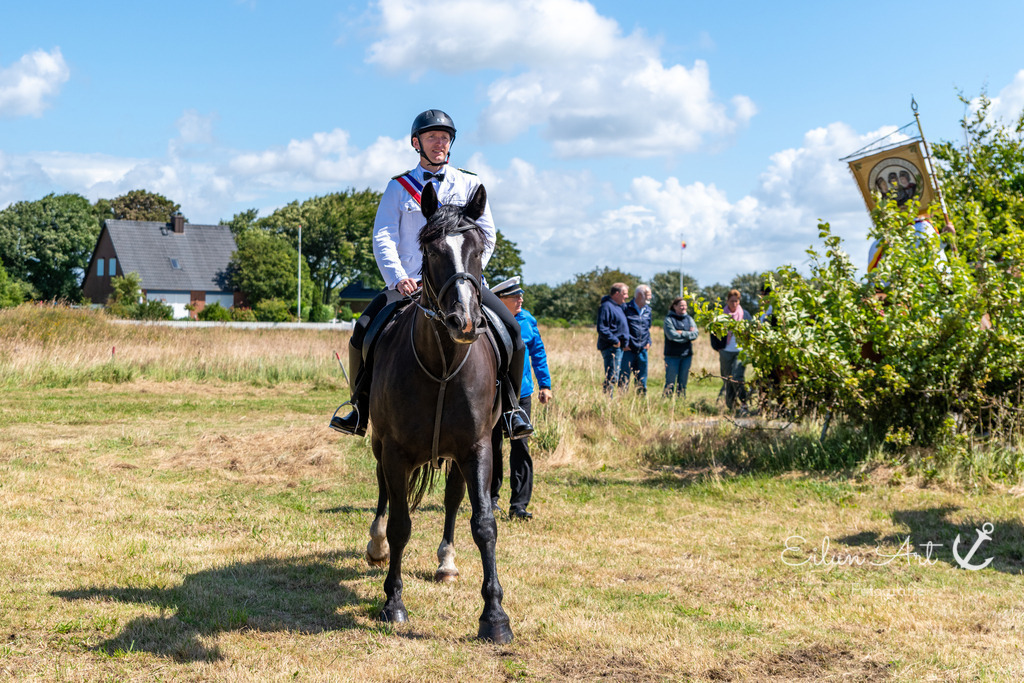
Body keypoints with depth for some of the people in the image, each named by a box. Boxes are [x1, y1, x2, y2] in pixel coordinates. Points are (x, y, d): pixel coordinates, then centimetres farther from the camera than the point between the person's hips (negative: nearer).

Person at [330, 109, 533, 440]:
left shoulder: (470, 185, 12)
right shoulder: (399, 187, 11)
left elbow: (486, 236, 8)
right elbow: (383, 237, 1)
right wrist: (399, 278, -15)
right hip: (410, 283, 0)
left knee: (511, 329, -19)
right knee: (363, 332, -18)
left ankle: (510, 405, 0)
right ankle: (361, 407, 4)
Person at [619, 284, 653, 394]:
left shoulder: (648, 310, 13)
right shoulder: (626, 308, -7)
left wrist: (648, 342, 12)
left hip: (642, 349, 6)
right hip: (628, 349, -6)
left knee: (642, 378, 11)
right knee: (624, 378, -4)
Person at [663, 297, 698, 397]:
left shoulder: (689, 319, 11)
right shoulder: (669, 319, -4)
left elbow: (695, 334, -1)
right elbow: (671, 335, -16)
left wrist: (682, 333, -12)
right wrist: (688, 335, -7)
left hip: (687, 355, 5)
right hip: (672, 355, -5)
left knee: (683, 382, 8)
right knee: (670, 382, -4)